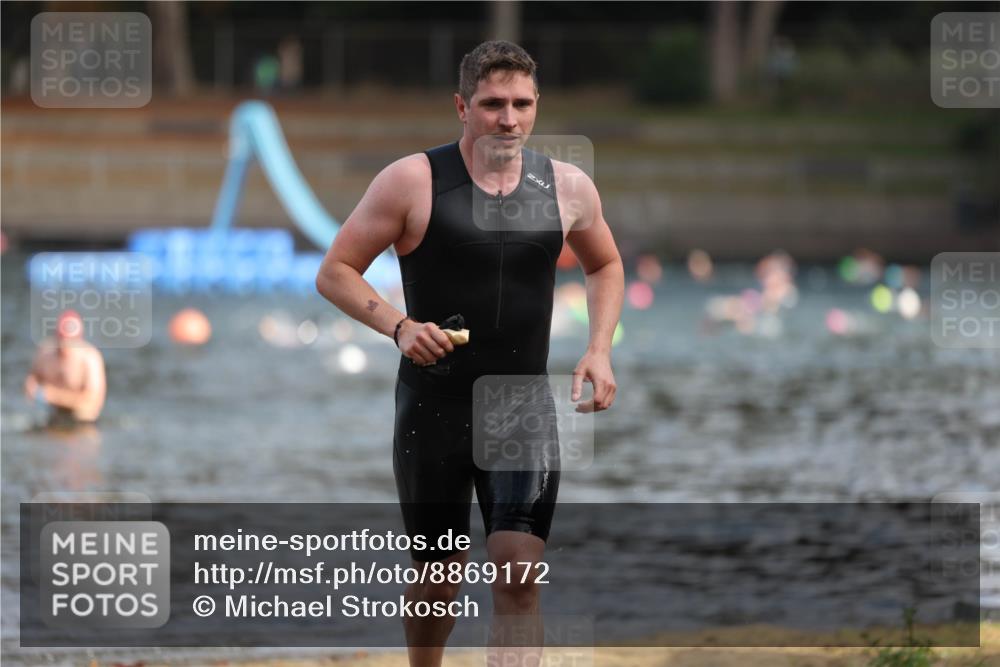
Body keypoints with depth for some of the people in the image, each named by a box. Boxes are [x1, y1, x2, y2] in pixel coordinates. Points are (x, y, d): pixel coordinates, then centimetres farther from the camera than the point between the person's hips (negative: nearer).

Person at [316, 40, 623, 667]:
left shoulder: (567, 187, 2)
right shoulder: (413, 181, -7)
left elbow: (606, 266, 21)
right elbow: (336, 272, -4)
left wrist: (600, 350, 6)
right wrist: (399, 326, -20)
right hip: (433, 409, -1)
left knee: (520, 573, -13)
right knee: (439, 576, 10)